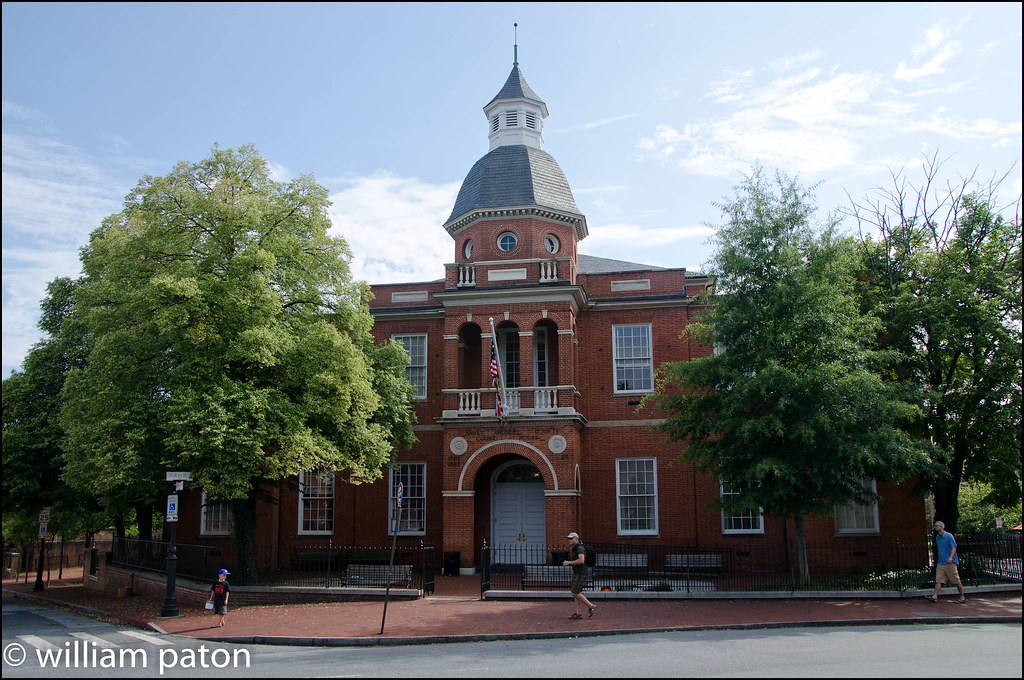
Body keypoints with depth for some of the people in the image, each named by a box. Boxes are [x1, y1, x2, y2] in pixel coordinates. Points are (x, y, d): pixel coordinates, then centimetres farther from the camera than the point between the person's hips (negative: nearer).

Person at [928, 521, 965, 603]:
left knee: (956, 581, 2)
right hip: (940, 563, 7)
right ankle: (935, 597, -12)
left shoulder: (949, 536, -8)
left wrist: (950, 557, -29)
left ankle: (962, 597, 14)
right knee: (938, 580, -4)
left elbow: (954, 547, -16)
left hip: (950, 563, -6)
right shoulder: (937, 537, 15)